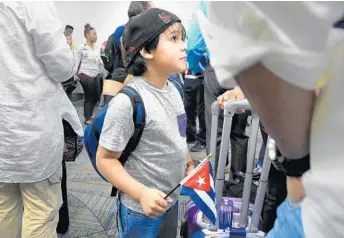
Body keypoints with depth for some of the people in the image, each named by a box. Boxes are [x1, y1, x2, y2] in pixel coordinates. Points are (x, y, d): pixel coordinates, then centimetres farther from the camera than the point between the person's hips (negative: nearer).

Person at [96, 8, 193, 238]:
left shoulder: (173, 89, -3)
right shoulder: (128, 101, -26)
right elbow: (105, 159, -20)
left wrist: (186, 160, 8)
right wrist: (142, 194, -27)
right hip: (141, 210, -7)